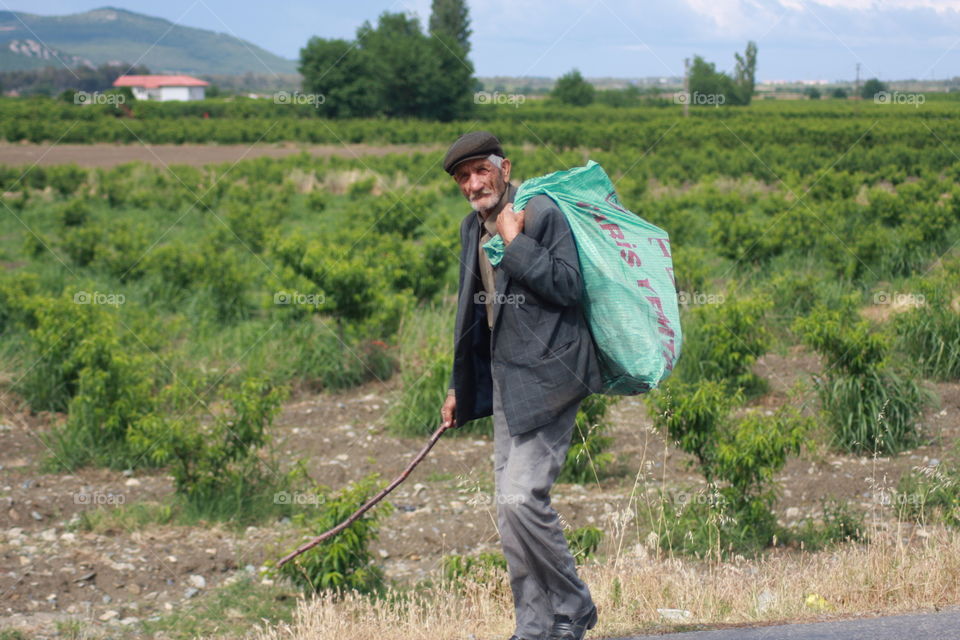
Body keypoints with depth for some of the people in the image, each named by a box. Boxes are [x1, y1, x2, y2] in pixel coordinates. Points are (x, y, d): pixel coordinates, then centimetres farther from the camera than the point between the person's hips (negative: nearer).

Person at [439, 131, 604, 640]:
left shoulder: (542, 213, -10)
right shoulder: (473, 227, 14)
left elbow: (569, 287, -20)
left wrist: (516, 243, -19)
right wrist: (459, 385, 23)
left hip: (545, 377, -8)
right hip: (503, 379, 8)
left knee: (521, 496, -16)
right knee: (511, 505, 7)